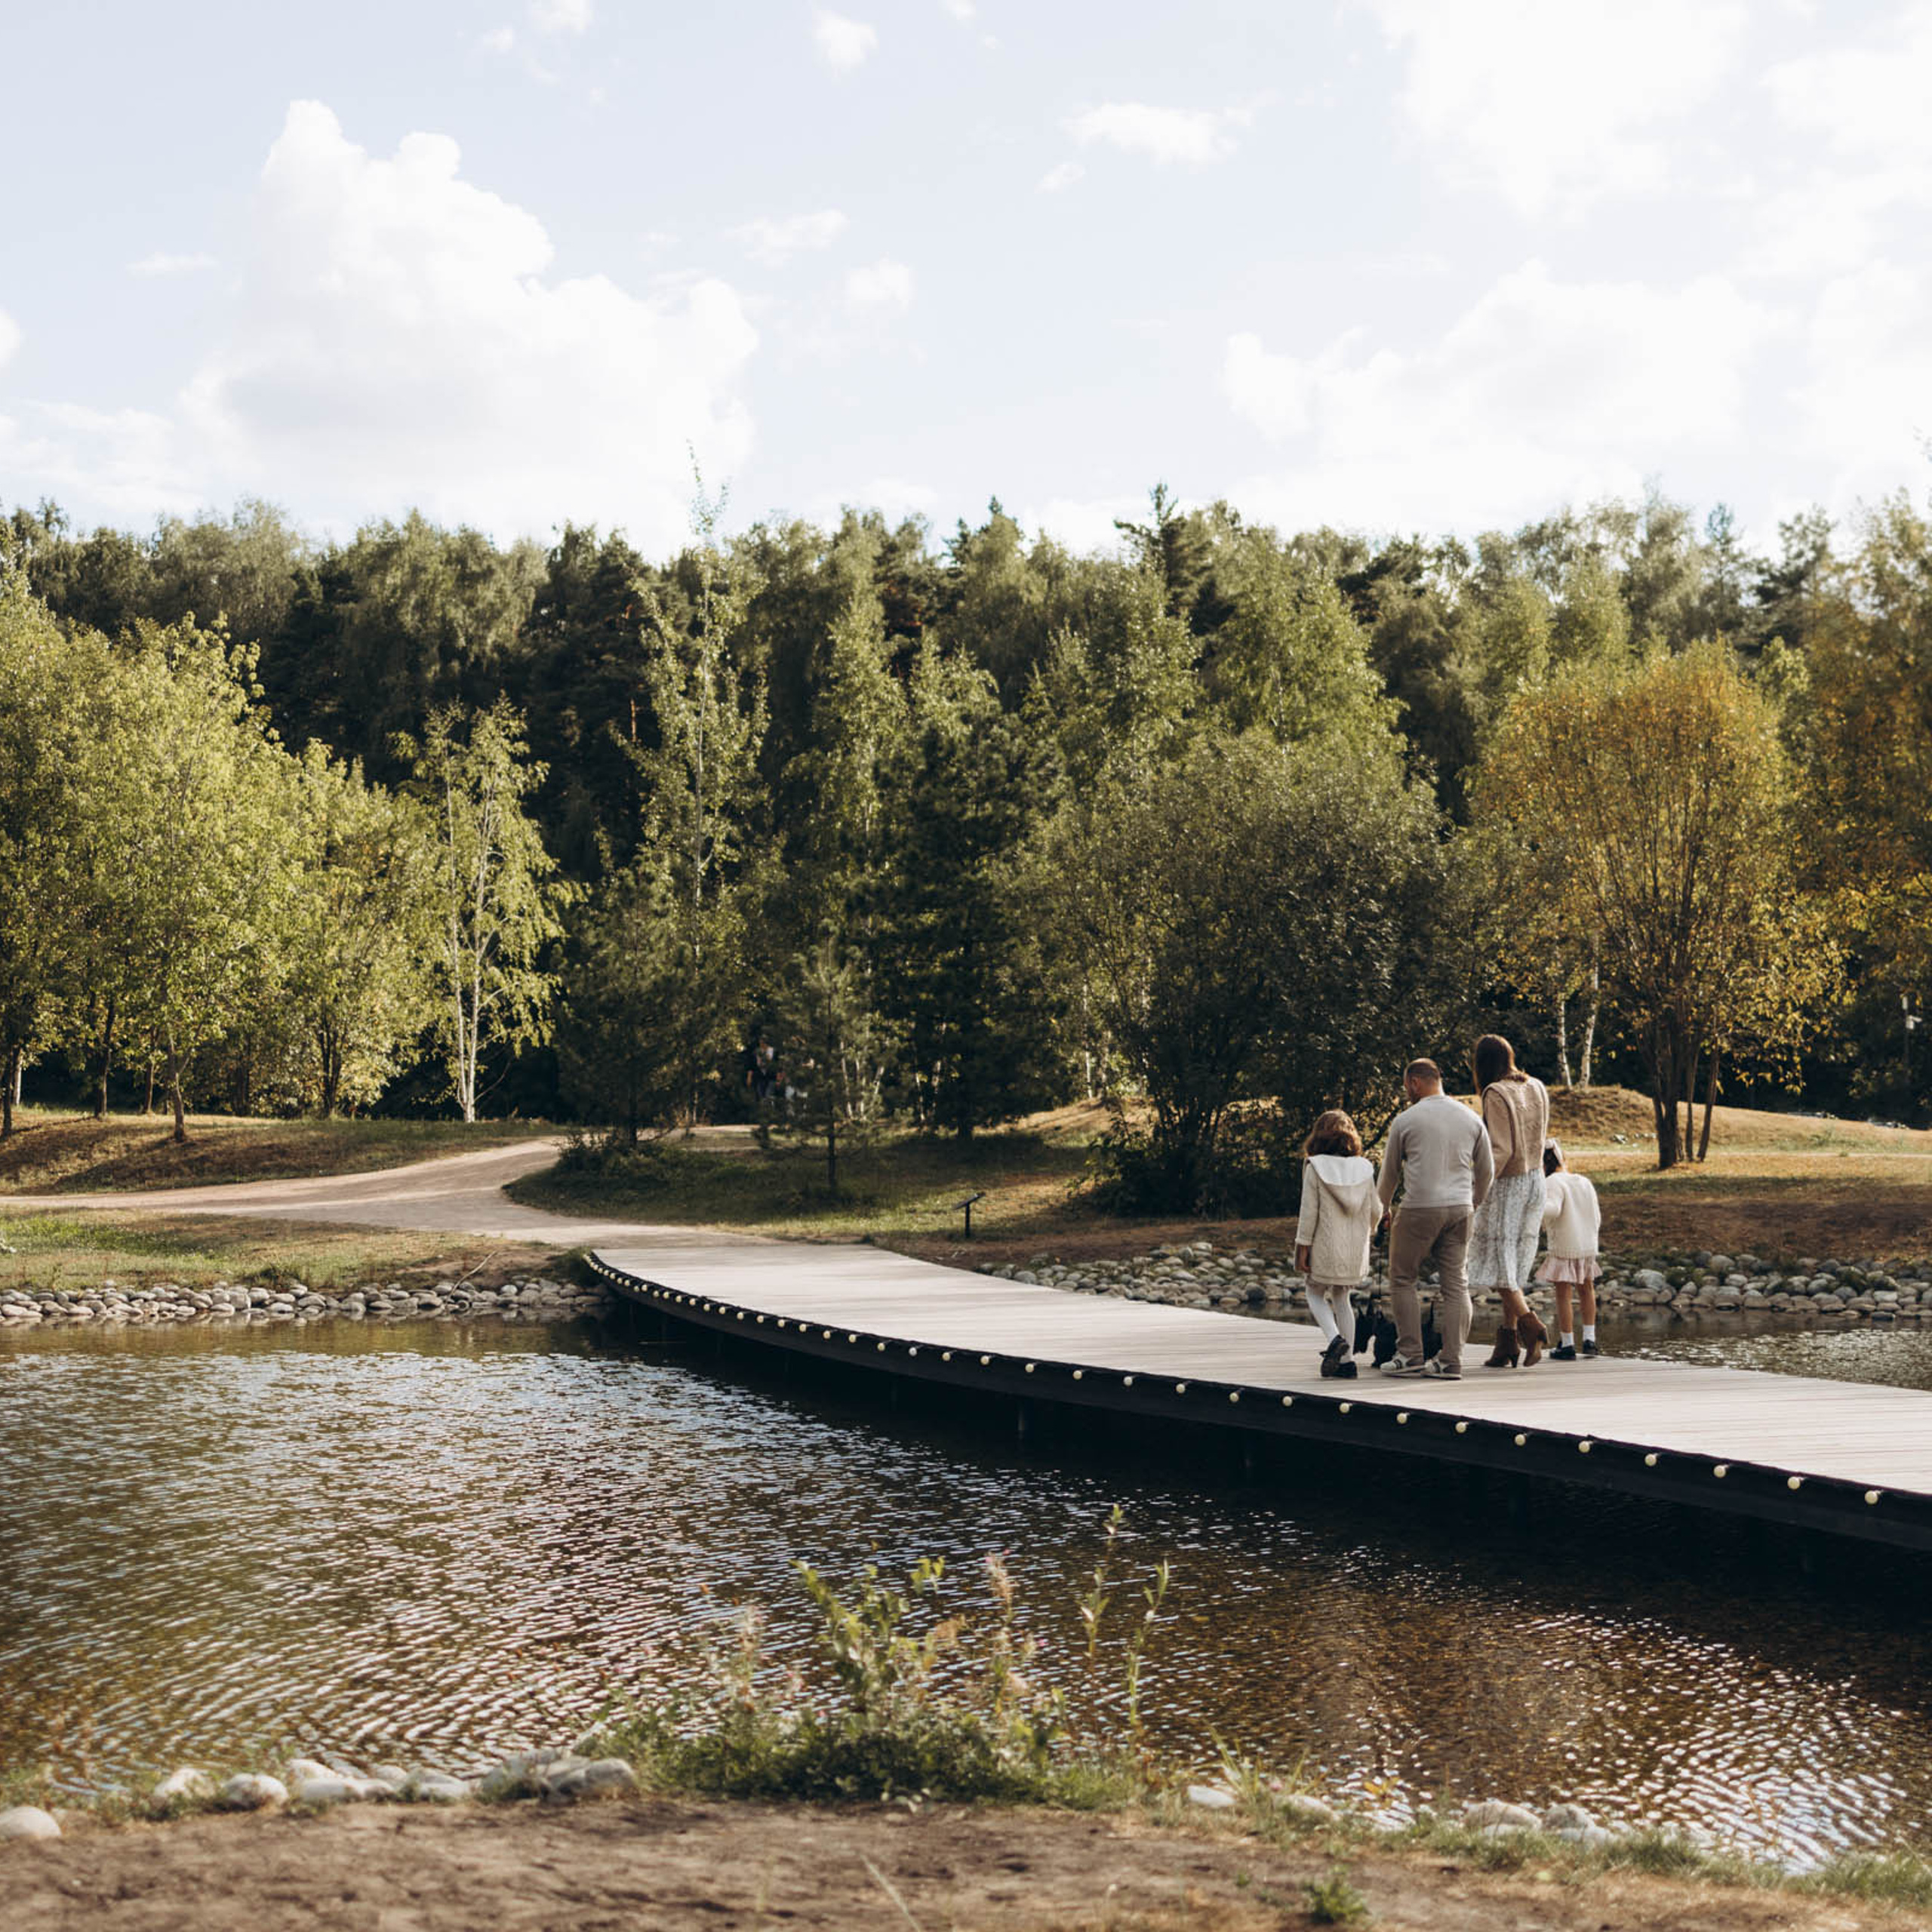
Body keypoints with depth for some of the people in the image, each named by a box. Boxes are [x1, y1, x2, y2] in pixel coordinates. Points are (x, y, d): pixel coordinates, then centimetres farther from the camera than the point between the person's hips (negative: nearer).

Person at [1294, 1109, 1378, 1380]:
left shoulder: (1315, 1167, -10)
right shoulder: (1363, 1168, 1)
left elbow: (1309, 1210, -11)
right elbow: (1375, 1209, 6)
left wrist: (1302, 1246, -6)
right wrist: (1368, 1232, 26)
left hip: (1326, 1246, -4)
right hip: (1355, 1246, 4)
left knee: (1316, 1295, 12)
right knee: (1341, 1298, 15)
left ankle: (1334, 1338, -14)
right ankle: (1347, 1360, 9)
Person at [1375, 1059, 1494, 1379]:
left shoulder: (1406, 1120, -2)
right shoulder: (1471, 1119, 9)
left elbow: (1390, 1172, 9)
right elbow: (1487, 1170, 16)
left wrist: (1381, 1208, 26)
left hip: (1420, 1209, -4)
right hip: (1460, 1209, 4)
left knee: (1402, 1279, 7)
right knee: (1455, 1283, 6)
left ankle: (1410, 1354, 3)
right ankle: (1451, 1362, 2)